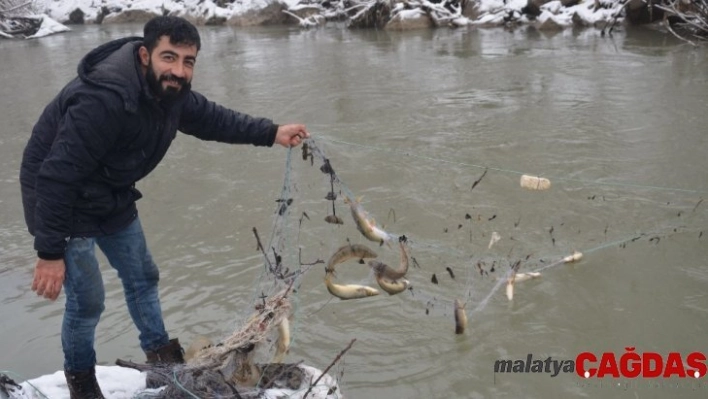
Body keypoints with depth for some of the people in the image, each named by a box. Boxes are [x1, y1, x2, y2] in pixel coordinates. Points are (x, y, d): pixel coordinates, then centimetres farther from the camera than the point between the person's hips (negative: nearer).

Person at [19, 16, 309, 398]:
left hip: (112, 198, 8)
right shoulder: (104, 99, -36)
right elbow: (57, 176, -33)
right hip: (60, 198, -8)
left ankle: (159, 353, 38)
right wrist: (50, 252, -28)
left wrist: (271, 133, -1)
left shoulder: (169, 91, -10)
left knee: (142, 277, 17)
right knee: (87, 299, -4)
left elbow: (211, 117, 8)